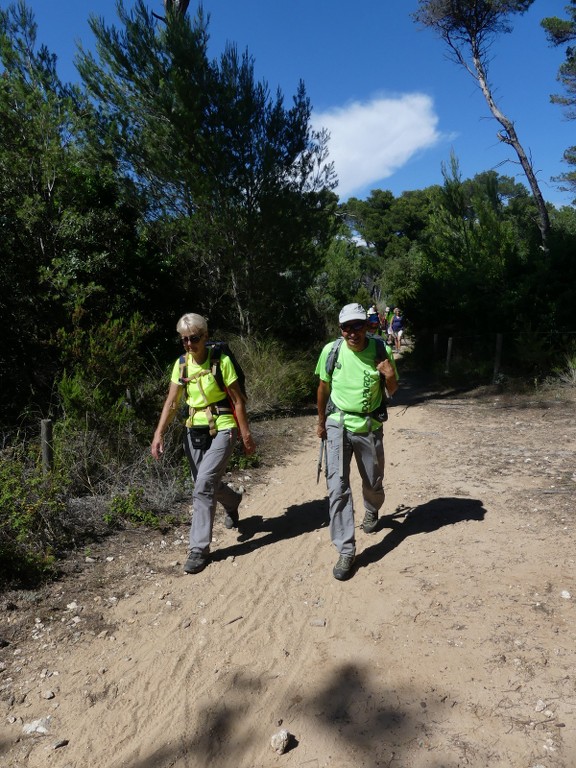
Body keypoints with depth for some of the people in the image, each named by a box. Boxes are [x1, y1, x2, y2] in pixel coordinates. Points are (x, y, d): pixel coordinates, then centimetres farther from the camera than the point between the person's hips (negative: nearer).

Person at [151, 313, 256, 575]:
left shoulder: (222, 361, -11)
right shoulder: (181, 364, 3)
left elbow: (237, 400, -8)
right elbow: (172, 401, 3)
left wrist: (246, 435, -8)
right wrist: (159, 433, -8)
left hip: (221, 429, -6)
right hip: (194, 431, 6)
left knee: (203, 487, -14)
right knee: (206, 484, 17)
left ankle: (199, 549, -2)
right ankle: (232, 501, 51)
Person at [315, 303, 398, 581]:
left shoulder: (380, 350, -10)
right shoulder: (331, 351, -10)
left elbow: (392, 391, 2)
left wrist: (390, 376, -22)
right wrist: (321, 421, 14)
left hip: (370, 427, 1)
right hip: (338, 425, -1)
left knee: (373, 483, 17)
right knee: (337, 487, -9)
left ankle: (371, 512, 53)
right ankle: (346, 550, 1)